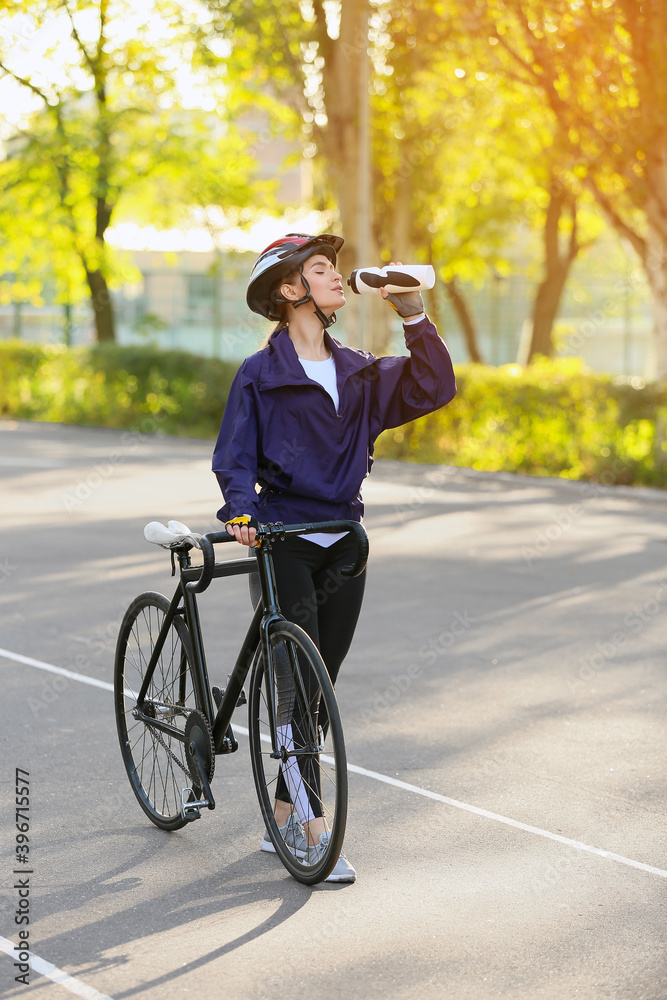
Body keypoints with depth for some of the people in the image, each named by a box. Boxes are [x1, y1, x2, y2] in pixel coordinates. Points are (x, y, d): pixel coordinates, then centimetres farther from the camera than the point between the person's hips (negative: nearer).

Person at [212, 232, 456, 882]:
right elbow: (234, 456, -5)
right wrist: (240, 511, -23)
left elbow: (433, 389, 0)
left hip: (342, 541, 5)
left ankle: (282, 818, 20)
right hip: (283, 538, -5)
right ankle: (311, 831, -9)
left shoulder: (358, 372, 10)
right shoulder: (261, 374, -4)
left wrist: (413, 316, -9)